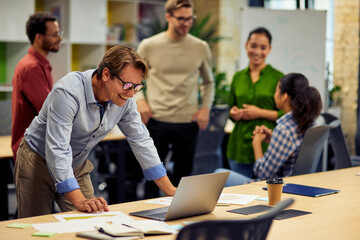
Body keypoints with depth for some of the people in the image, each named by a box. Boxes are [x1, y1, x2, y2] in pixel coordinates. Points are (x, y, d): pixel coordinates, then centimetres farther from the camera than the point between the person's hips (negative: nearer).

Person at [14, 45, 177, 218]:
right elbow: (57, 149, -37)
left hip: (76, 167, 5)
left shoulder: (125, 99, -12)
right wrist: (79, 201, -45)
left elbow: (141, 141, -1)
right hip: (38, 163, -5)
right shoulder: (68, 93, -32)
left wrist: (170, 191, -3)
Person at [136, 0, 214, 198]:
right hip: (156, 121, -1)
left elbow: (208, 82, 18)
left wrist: (206, 106, 3)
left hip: (188, 122, 2)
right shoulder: (149, 46, -1)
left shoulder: (201, 48, 4)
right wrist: (139, 100, -6)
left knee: (183, 178, 9)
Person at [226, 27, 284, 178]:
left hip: (266, 147, -4)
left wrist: (260, 113, -13)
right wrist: (233, 113, 1)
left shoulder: (277, 77, -2)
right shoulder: (238, 77, 12)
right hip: (239, 147, 4)